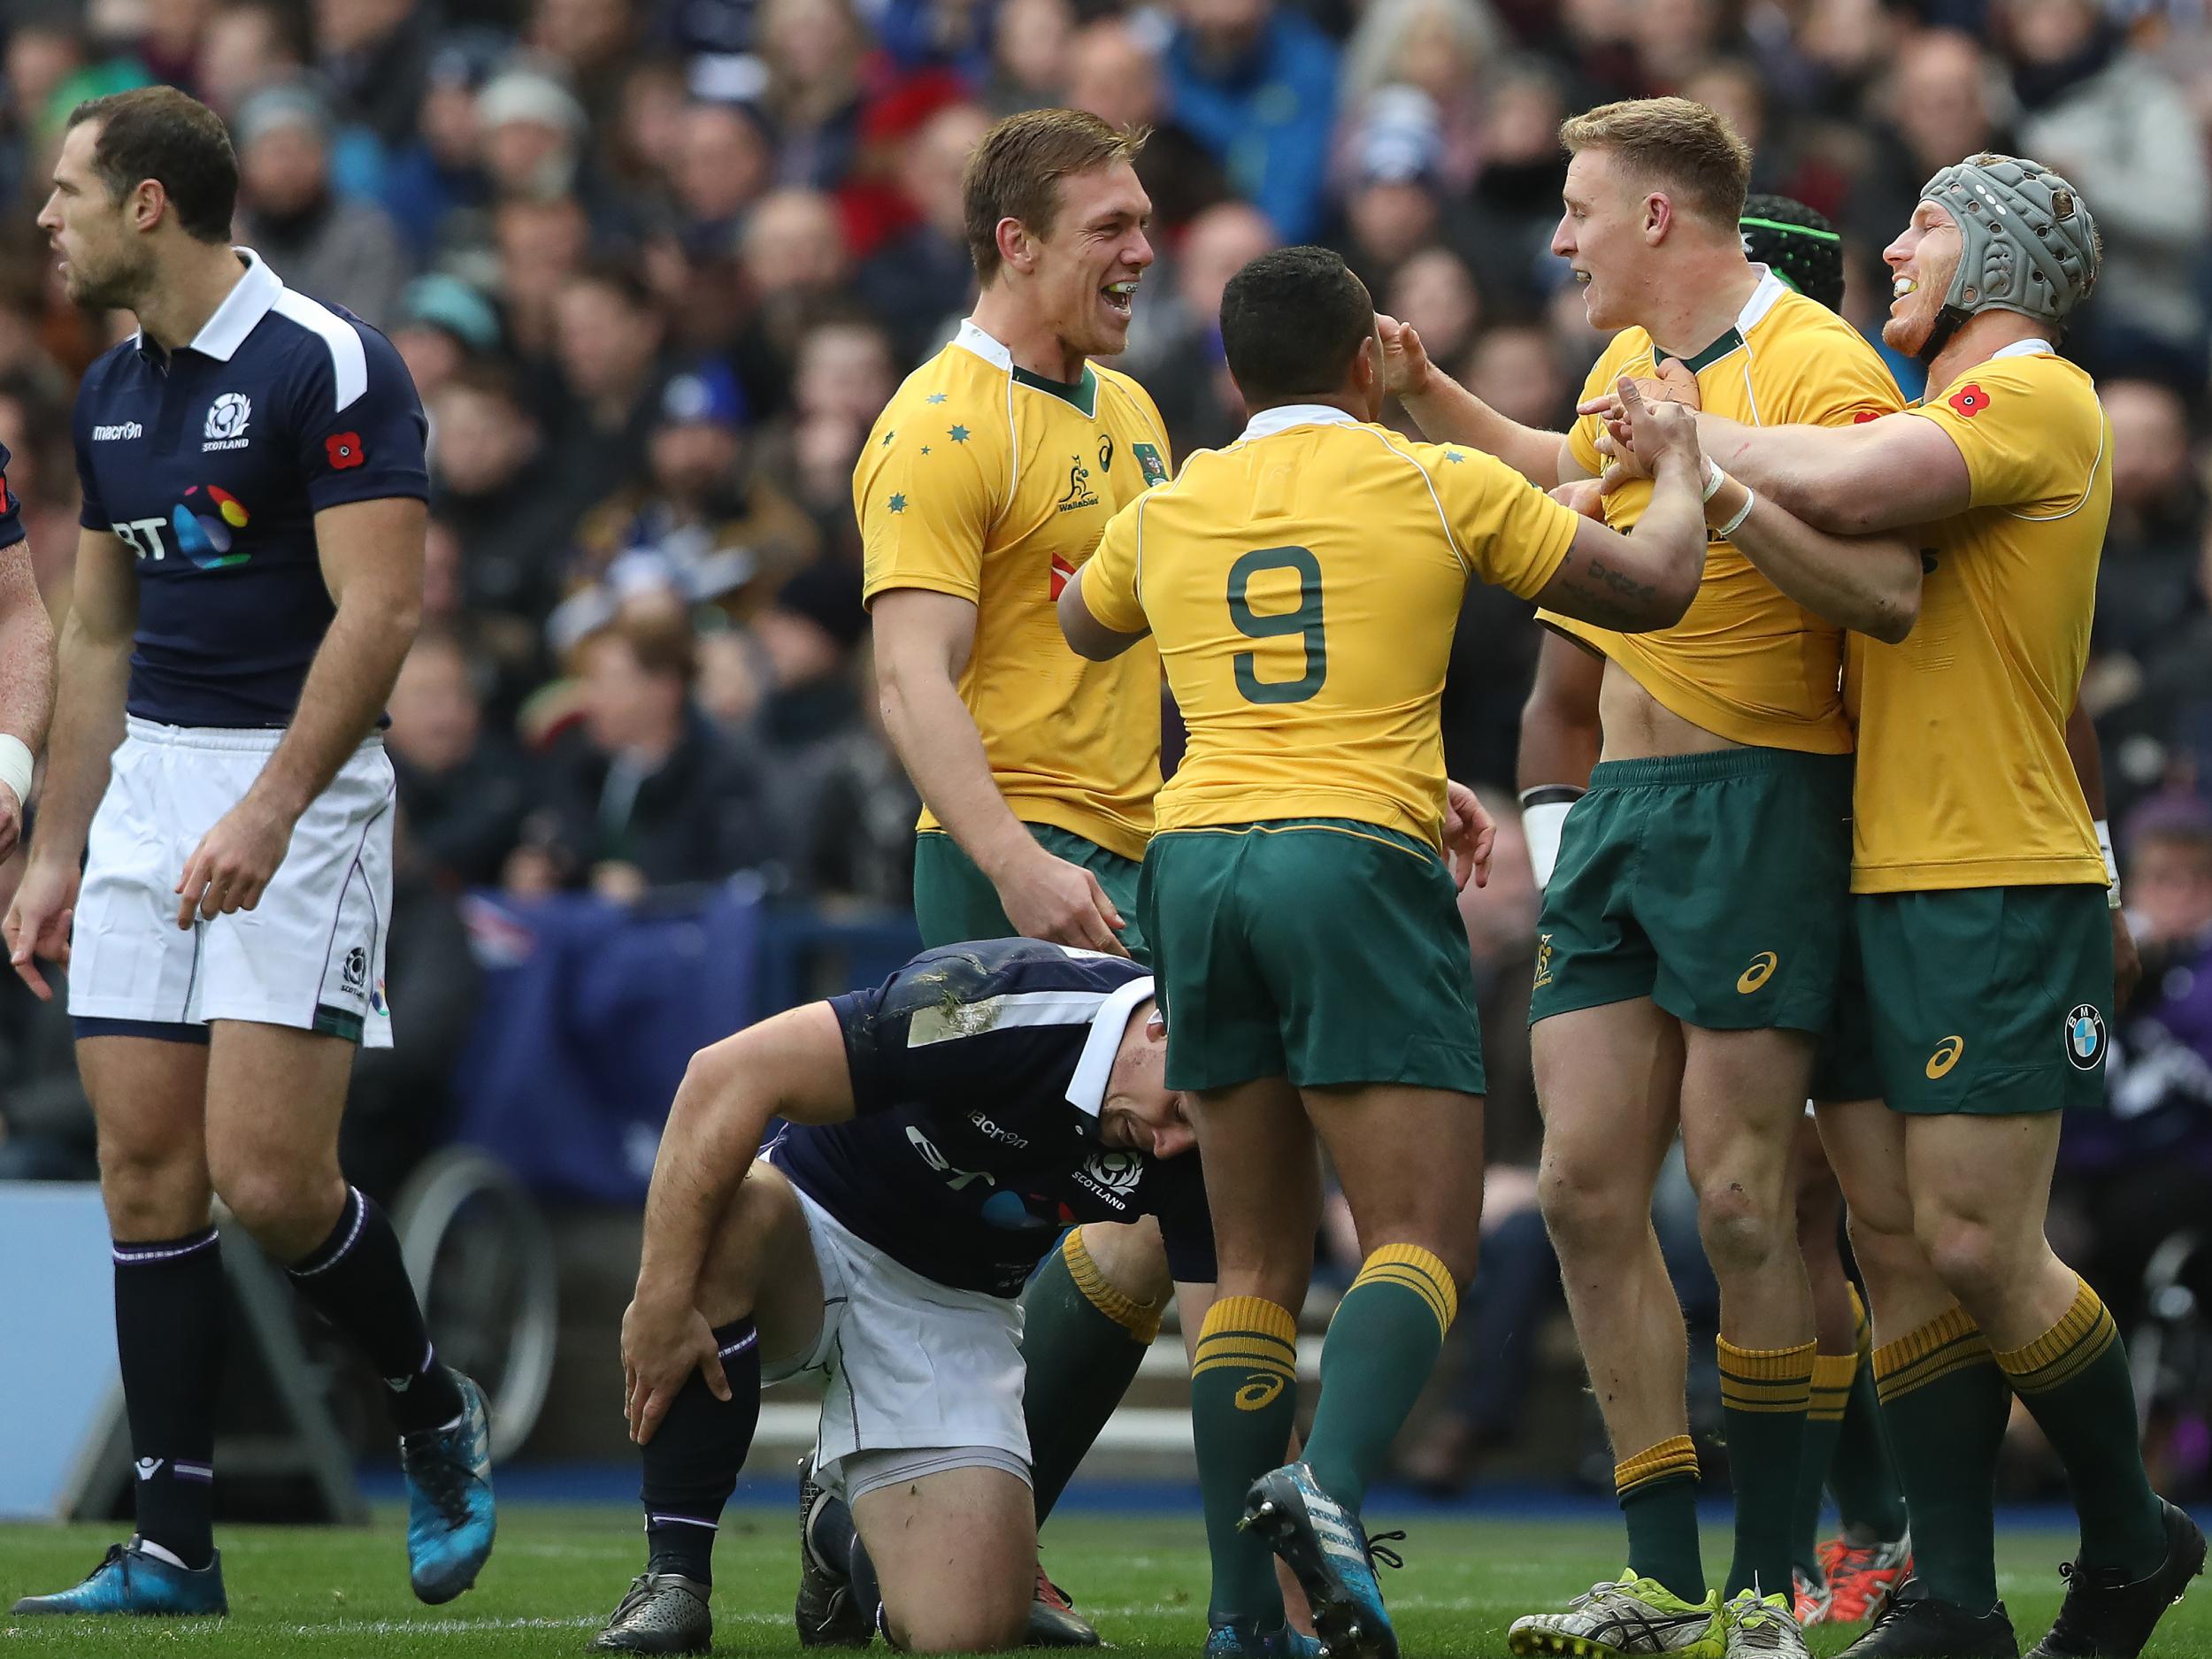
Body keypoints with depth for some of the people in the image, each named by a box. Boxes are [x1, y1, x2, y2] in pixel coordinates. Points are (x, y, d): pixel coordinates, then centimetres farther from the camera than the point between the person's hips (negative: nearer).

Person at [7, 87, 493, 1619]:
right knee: (146, 1172, 1)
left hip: (299, 788, -7)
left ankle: (440, 1420, 12)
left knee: (269, 1177, -14)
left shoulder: (328, 367, -12)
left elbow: (380, 609, -18)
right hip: (146, 793, 7)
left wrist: (266, 811, -25)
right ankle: (175, 1550, 4)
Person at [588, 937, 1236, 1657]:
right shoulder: (1005, 1004, -31)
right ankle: (673, 1575, -24)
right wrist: (662, 1298, -33)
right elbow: (730, 1073, -32)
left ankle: (839, 1523, 20)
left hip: (953, 1310, 3)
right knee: (728, 1217, -41)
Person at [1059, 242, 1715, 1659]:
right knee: (1422, 1241, -7)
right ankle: (1331, 1489, -34)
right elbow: (1655, 587, 8)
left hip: (1197, 855, 5)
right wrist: (1679, 466, 28)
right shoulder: (1434, 486, 4)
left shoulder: (1168, 514, 15)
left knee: (1260, 1261, 9)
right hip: (1356, 858, -5)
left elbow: (1083, 627, 37)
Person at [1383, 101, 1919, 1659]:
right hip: (1617, 801, 8)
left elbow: (1889, 592, -22)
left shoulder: (1818, 367, -11)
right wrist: (1431, 396, 34)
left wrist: (1719, 484, -24)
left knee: (1742, 1200, -8)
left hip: (1761, 806, -8)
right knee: (1588, 1189, 1)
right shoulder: (1632, 364, 15)